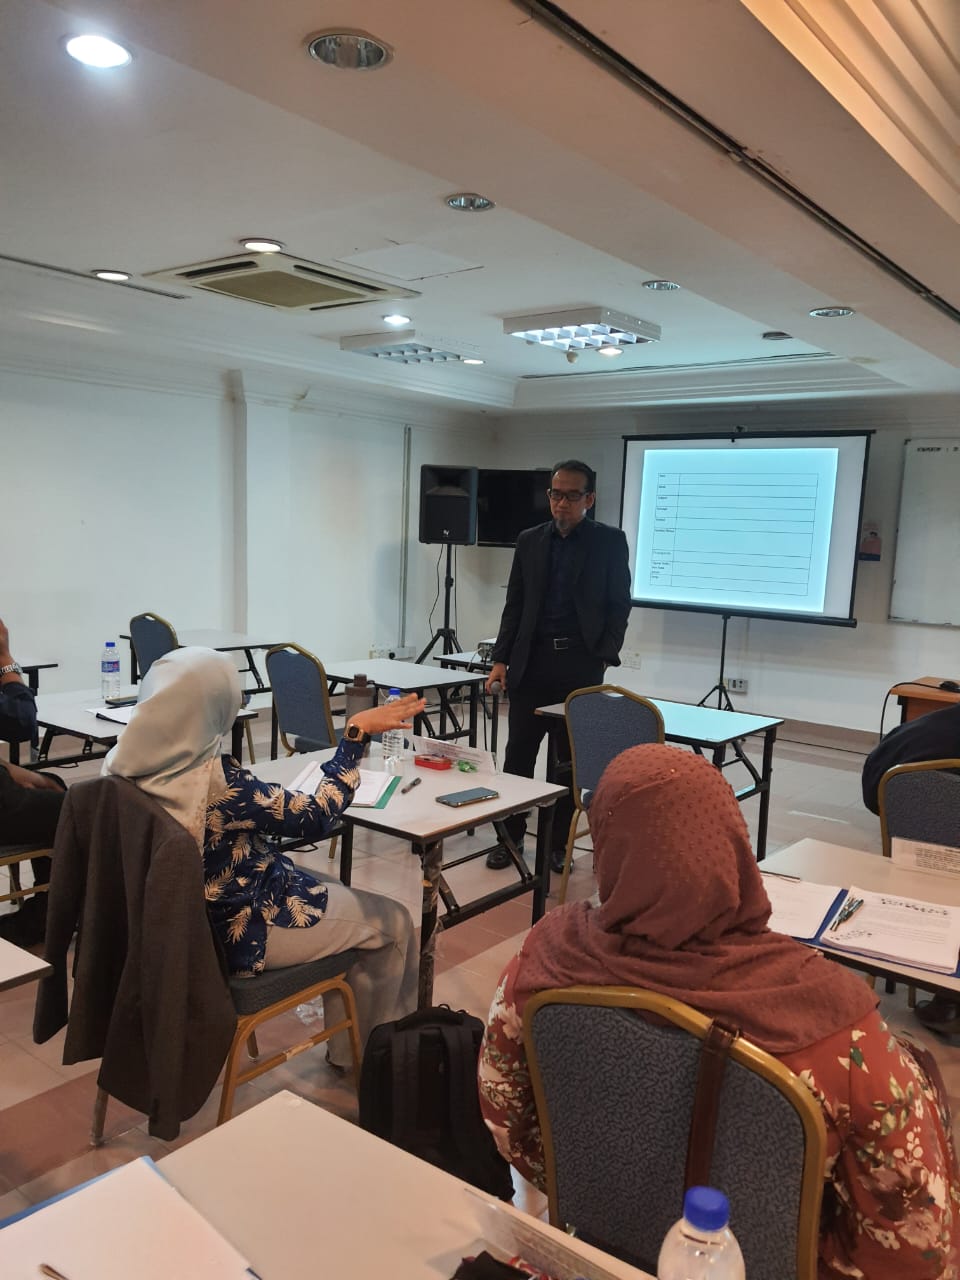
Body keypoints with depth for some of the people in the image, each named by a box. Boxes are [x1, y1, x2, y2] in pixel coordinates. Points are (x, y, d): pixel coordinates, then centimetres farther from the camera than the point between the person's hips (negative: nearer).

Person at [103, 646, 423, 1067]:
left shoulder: (125, 763, -10)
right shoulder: (216, 781, -33)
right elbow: (315, 818, -22)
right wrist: (356, 734, -18)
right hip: (239, 930, -8)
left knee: (334, 891, 28)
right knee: (393, 922, 11)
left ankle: (346, 1046, 40)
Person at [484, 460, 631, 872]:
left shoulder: (610, 542, 2)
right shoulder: (529, 541, 9)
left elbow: (618, 607, 0)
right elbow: (514, 606, 10)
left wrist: (603, 659, -10)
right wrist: (501, 660, 3)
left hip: (581, 664, -2)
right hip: (531, 662, 2)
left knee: (571, 758, 6)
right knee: (518, 753, 4)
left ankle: (558, 842, 18)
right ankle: (510, 836, 17)